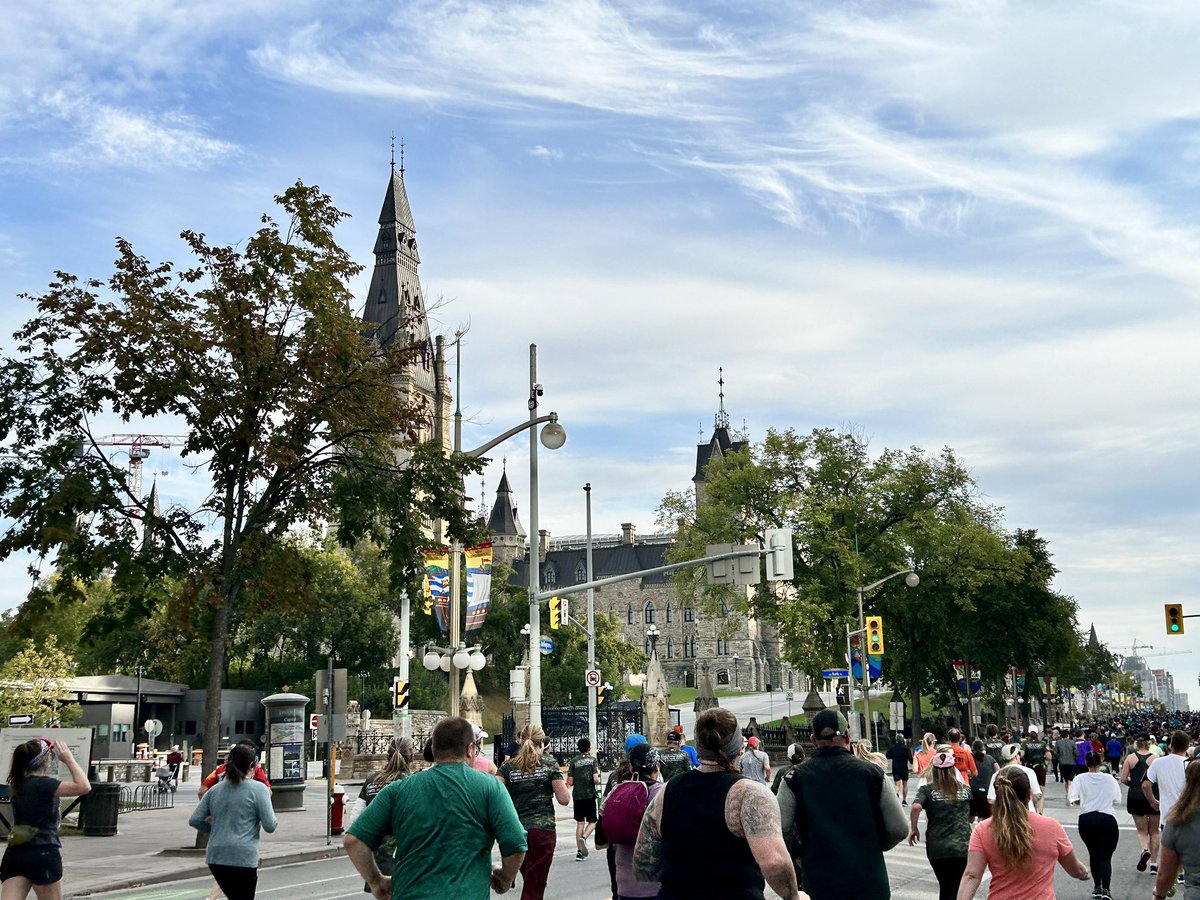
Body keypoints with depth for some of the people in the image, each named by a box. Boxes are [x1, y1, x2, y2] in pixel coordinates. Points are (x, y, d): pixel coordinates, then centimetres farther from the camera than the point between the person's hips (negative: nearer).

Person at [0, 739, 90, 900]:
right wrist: (69, 759, -11)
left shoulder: (19, 783, 10)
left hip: (15, 854, 7)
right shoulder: (43, 784, -13)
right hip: (42, 854, -6)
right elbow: (84, 787, -22)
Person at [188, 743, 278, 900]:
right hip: (243, 858, -5)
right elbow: (270, 826, -8)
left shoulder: (215, 789, 10)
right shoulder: (258, 789, -5)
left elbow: (194, 820, 9)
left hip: (215, 858, 6)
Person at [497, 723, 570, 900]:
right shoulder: (549, 763, -1)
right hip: (542, 830, -3)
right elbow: (564, 799, -3)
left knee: (529, 880, 23)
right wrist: (562, 784, 15)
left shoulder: (508, 766, 5)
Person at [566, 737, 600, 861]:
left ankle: (579, 851, 7)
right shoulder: (593, 760, -3)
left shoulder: (573, 762, 3)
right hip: (589, 795, -3)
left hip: (577, 795, 3)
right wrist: (598, 783, 9)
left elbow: (570, 782, 0)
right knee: (592, 822, 10)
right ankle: (584, 837, -18)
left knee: (580, 823, 10)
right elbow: (595, 779, -12)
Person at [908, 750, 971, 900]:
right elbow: (972, 816, 16)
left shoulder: (927, 789, 0)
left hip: (937, 848, 0)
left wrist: (913, 829, -4)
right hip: (963, 847, 0)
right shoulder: (965, 789, 8)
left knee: (945, 887, 20)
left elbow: (916, 807, -18)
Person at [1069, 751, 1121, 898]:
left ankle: (1097, 887, 25)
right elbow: (1117, 799, 4)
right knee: (1105, 856, -2)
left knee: (1093, 854, 18)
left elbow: (1073, 800, -5)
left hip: (1086, 820, 1)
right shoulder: (1109, 779, 1)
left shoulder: (1080, 779, -1)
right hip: (1107, 819, -1)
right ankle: (1106, 889, -19)